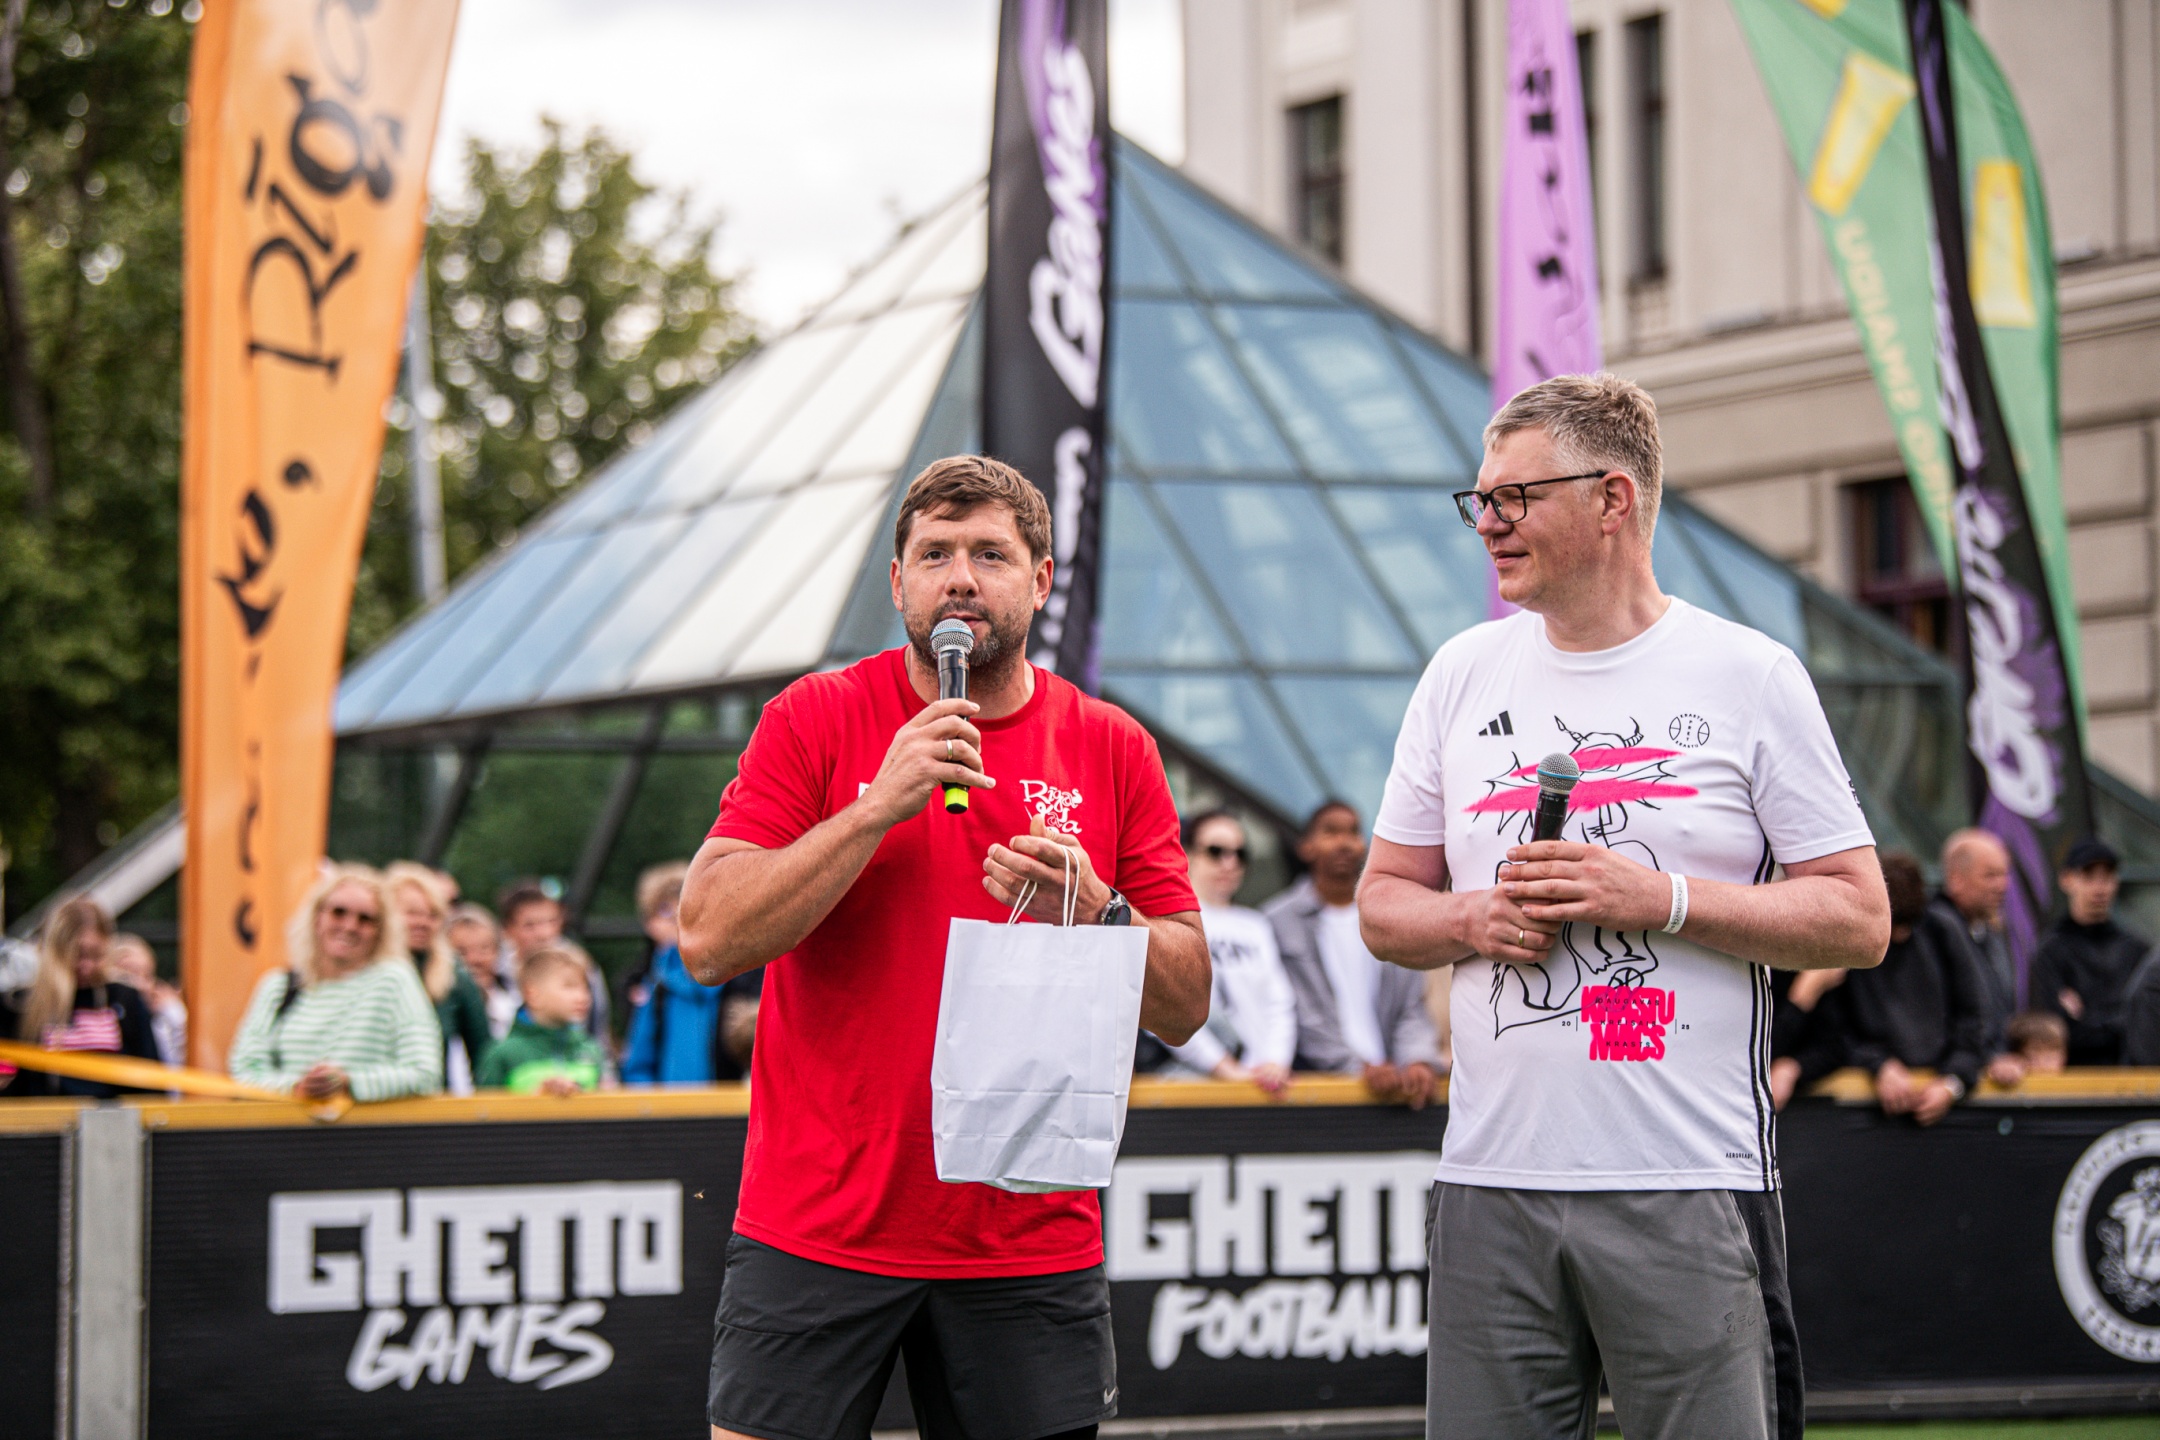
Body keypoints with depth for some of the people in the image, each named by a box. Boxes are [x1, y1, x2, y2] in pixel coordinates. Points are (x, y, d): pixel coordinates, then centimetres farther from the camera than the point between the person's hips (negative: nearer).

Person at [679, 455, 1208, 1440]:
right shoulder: (815, 721, 1)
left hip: (1032, 1242, 2)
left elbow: (1186, 1009, 6)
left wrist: (1091, 913, -13)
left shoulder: (1113, 750, 6)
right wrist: (876, 809, -16)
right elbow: (708, 941, -9)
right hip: (815, 1236, -1)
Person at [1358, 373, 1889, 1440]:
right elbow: (1384, 903, 17)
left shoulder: (1749, 676, 1)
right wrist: (1476, 920, -5)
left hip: (1689, 1190, -3)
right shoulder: (1461, 675, 12)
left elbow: (1858, 920, -1)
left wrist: (1657, 897, -13)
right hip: (1492, 1183, 4)